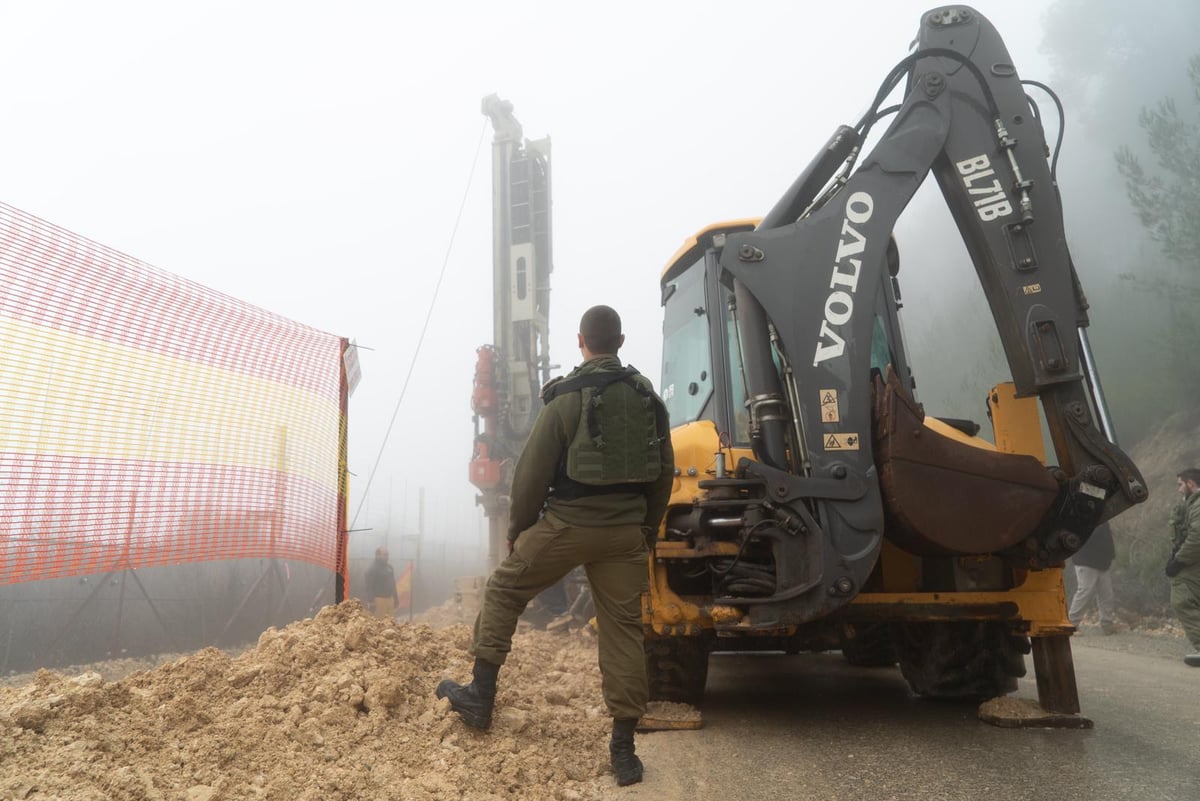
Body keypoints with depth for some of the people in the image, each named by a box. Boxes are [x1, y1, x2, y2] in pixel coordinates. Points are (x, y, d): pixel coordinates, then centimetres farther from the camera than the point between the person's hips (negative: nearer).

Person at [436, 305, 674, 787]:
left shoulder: (567, 397, -8)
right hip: (626, 531, 4)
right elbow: (664, 475, 13)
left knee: (504, 591, 16)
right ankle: (623, 747, 11)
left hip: (567, 525, -4)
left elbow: (532, 473, -8)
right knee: (623, 628, 8)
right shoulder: (647, 398, 7)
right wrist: (645, 530, 22)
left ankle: (480, 696, 19)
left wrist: (518, 530, 5)